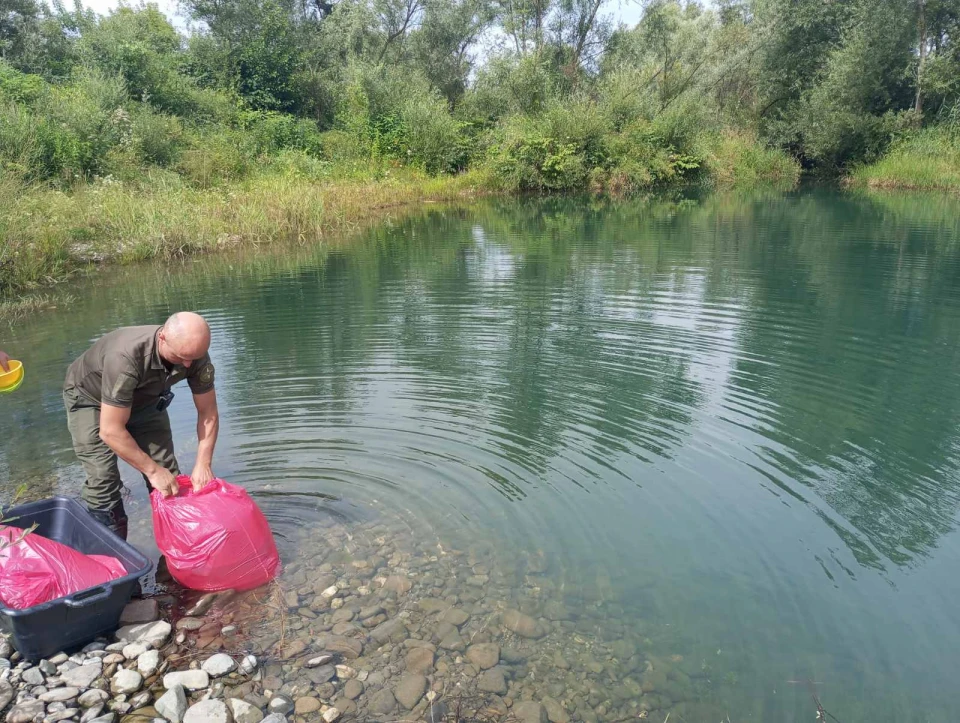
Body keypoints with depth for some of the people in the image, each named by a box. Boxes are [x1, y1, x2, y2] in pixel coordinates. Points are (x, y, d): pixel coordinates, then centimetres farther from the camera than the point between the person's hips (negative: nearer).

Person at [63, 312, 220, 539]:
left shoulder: (195, 354, -27)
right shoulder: (125, 357, -42)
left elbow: (208, 413, -15)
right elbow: (111, 431, -38)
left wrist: (203, 464, -23)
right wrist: (152, 470, -31)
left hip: (142, 399, 4)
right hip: (90, 398, -4)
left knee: (169, 480, -3)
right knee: (103, 482, -15)